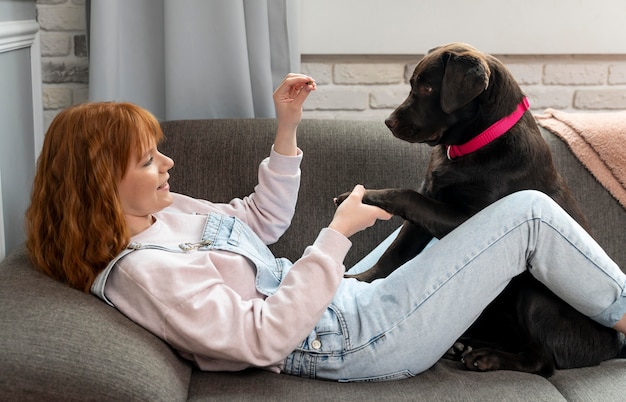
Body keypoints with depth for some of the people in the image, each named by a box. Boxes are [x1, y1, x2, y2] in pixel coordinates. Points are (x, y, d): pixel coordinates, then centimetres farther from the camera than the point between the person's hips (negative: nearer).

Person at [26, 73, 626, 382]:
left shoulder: (162, 213, 5)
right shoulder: (142, 272, -24)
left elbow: (261, 220, 15)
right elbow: (265, 336, -28)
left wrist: (286, 128, 5)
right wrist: (337, 234, -25)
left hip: (346, 299, 10)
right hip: (355, 339, -10)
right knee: (529, 213, -7)